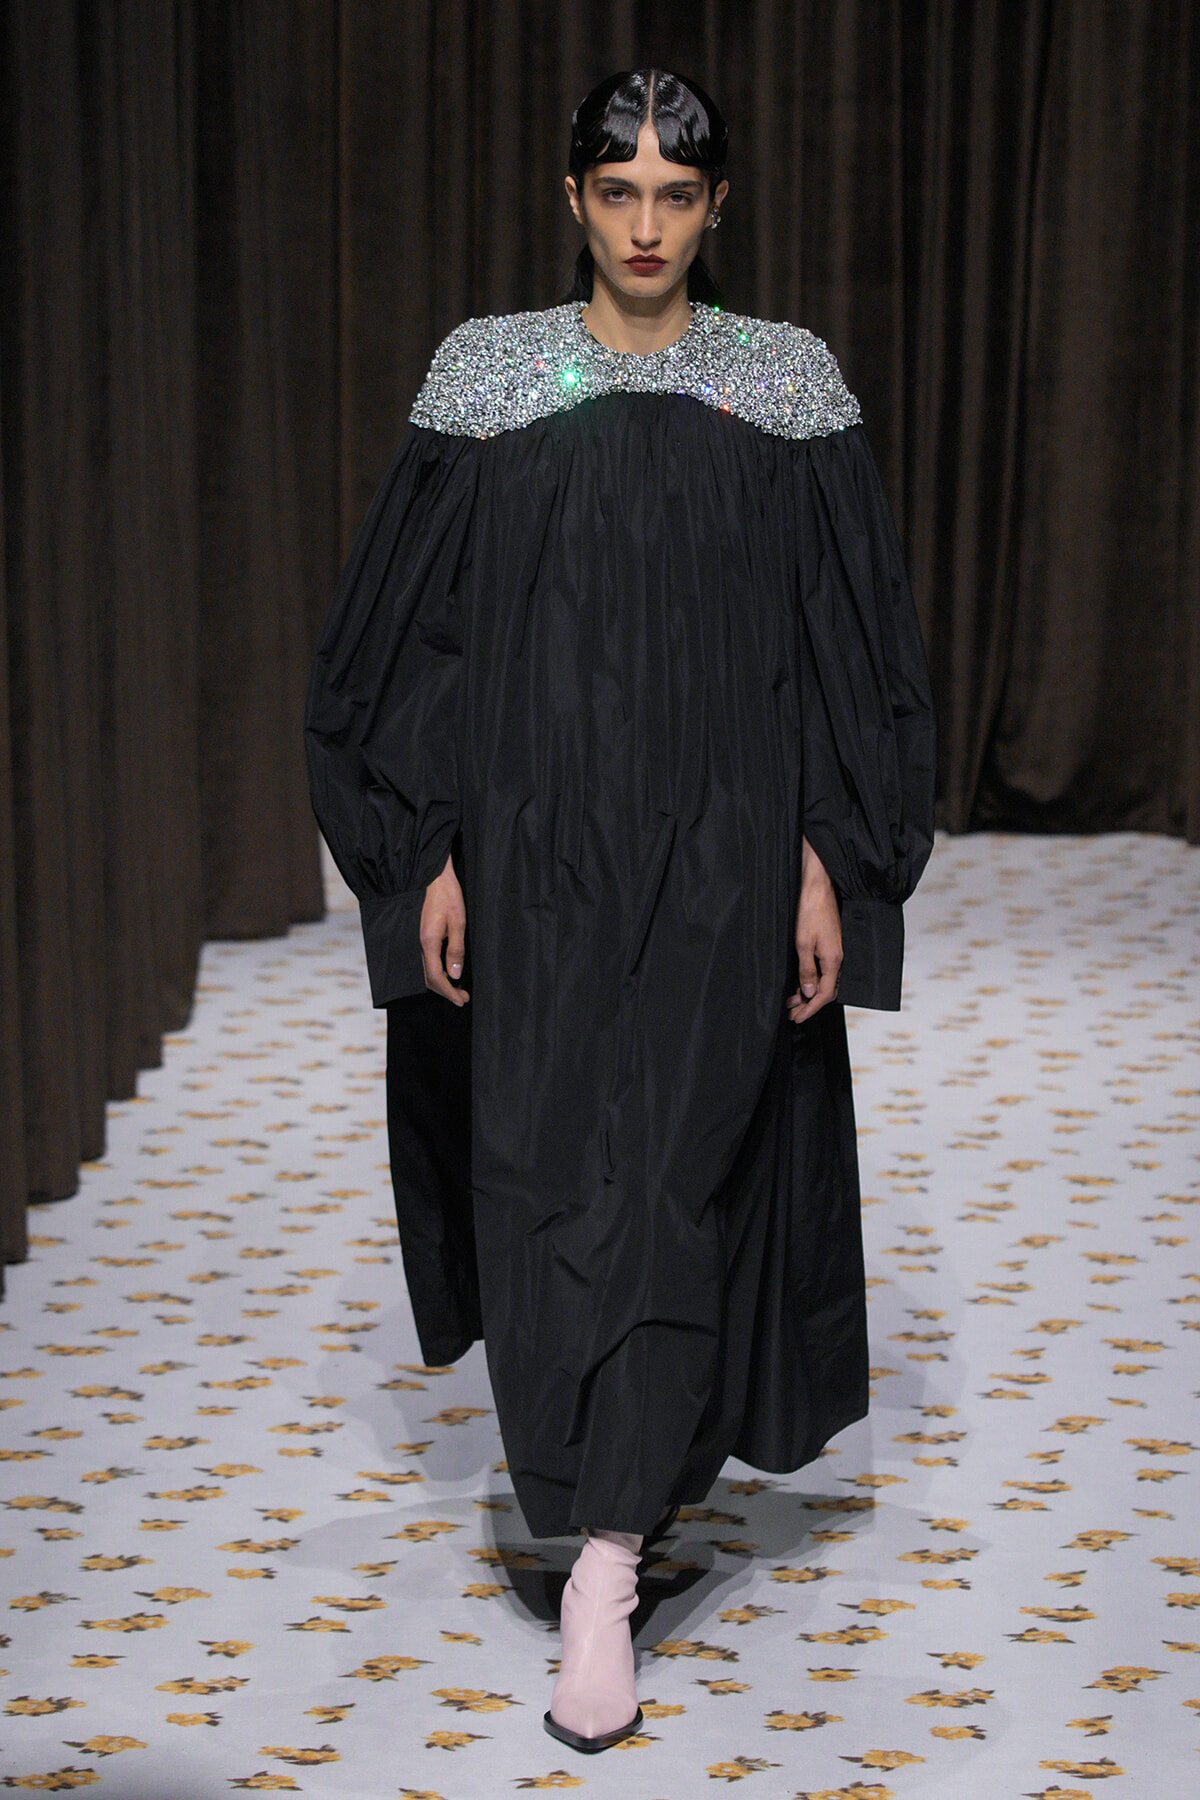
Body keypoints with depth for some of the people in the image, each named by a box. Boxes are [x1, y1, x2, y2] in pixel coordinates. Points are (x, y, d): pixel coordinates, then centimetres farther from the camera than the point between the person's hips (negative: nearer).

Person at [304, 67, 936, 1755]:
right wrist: (430, 855, -3)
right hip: (538, 844, 1)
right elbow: (415, 631, 2)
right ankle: (637, 1474, 30)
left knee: (673, 1176, -4)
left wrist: (830, 864, -4)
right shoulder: (488, 372, 1)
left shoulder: (790, 383, 0)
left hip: (724, 852, -1)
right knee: (549, 1172, 5)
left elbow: (850, 643, 2)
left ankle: (604, 1560, 2)